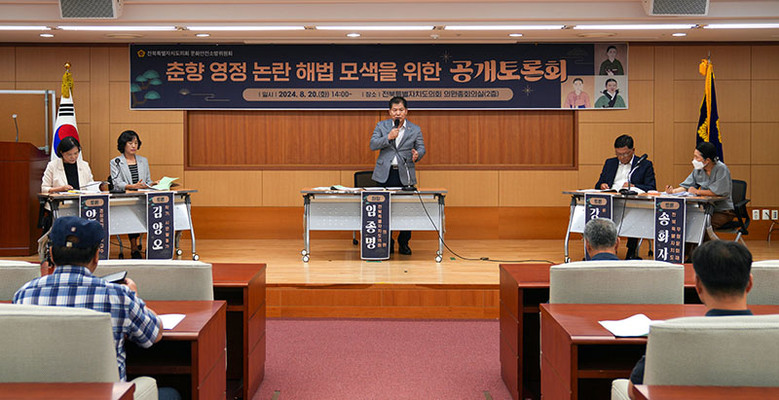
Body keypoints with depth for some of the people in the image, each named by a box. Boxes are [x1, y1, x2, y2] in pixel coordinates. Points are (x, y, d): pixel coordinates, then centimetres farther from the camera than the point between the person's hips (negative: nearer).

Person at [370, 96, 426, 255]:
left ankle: (404, 243, 14)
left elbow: (421, 147, 5)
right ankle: (387, 242, 14)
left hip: (405, 175, 0)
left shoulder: (415, 129, 8)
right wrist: (388, 138, -15)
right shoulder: (381, 126, 8)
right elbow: (372, 145, 0)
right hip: (385, 174, 0)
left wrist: (417, 154, -18)